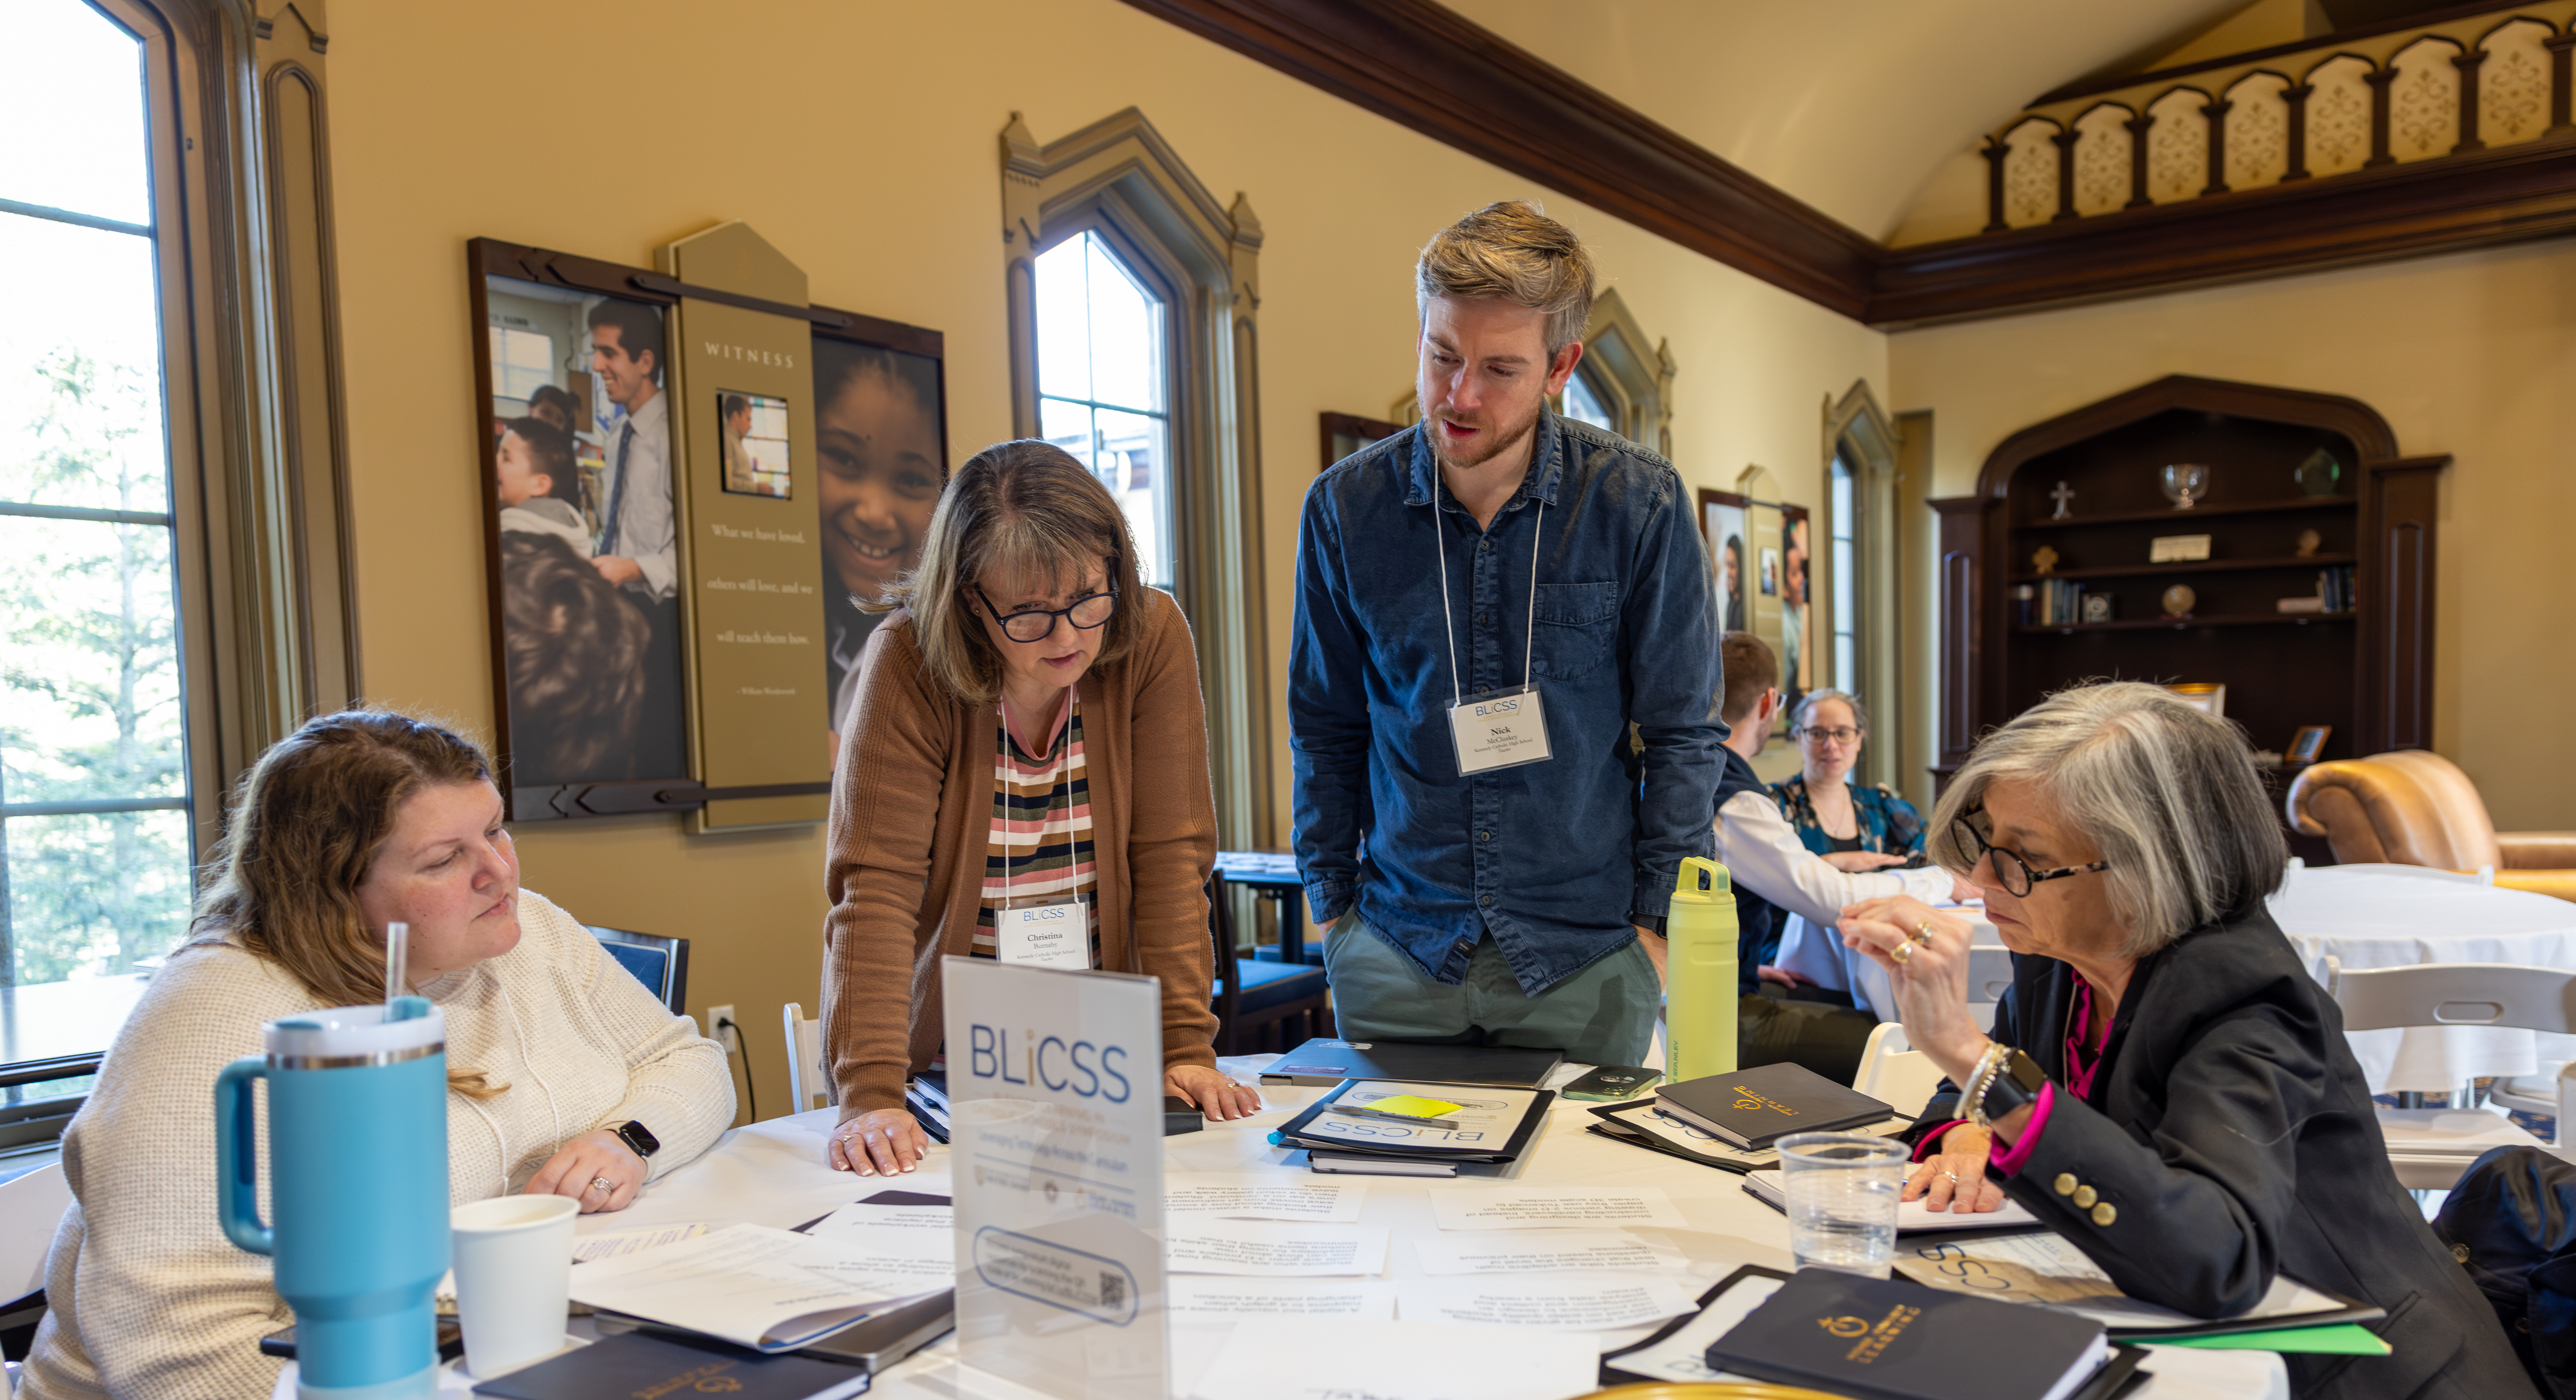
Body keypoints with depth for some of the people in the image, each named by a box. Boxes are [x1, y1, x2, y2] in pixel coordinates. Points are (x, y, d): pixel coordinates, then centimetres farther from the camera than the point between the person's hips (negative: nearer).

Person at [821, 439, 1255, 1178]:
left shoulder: (1152, 637, -9)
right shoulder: (910, 663, -14)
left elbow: (1169, 855, -8)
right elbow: (876, 886, -20)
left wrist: (1185, 1049, -14)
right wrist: (872, 1095, -29)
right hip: (940, 1055, 0)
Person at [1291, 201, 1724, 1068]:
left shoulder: (1639, 505, -8)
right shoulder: (1343, 508, -4)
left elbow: (1682, 731, 0)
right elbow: (1325, 729, 6)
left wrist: (1657, 924, -3)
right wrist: (1332, 906, 4)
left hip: (1584, 959, -1)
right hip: (1395, 955, 2)